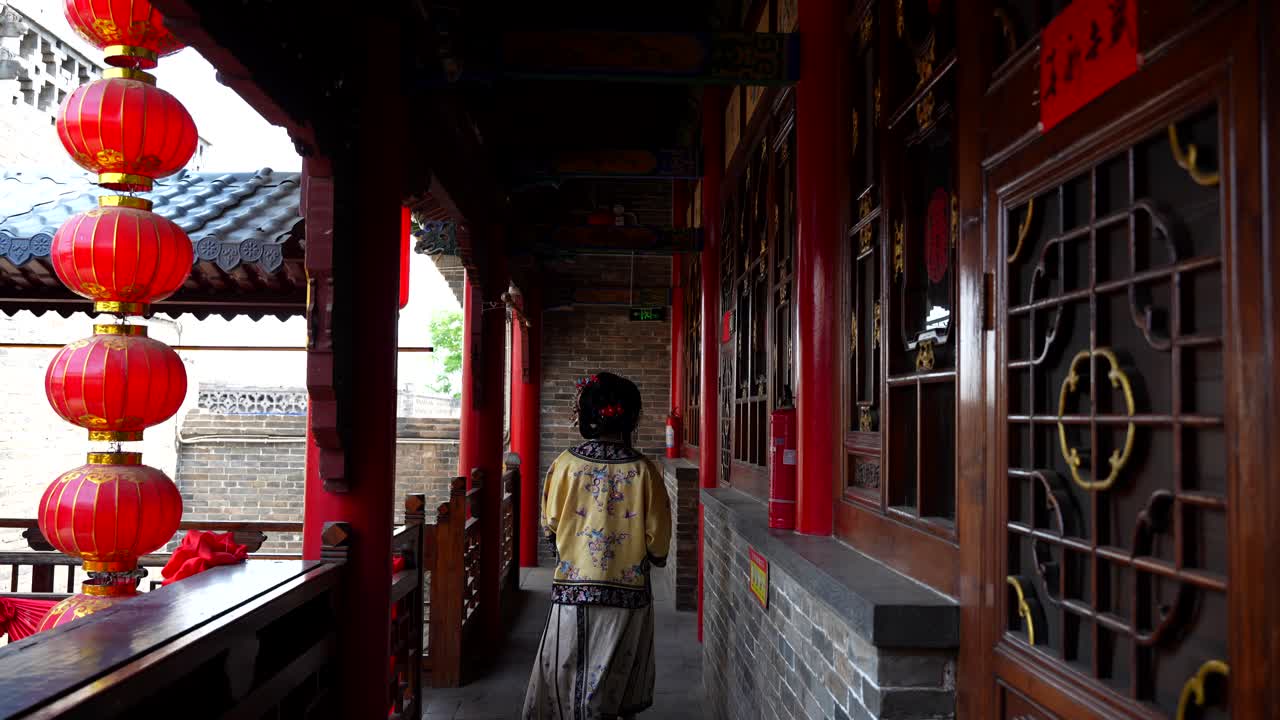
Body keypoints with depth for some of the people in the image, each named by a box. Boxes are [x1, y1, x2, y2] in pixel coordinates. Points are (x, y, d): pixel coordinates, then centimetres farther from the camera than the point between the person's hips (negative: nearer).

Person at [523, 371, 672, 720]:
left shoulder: (565, 464, -7)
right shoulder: (643, 470, -9)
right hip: (629, 593, 0)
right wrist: (654, 556, 18)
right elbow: (658, 541, -4)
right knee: (617, 684, 15)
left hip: (573, 590, 0)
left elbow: (549, 527, 4)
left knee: (568, 679, 13)